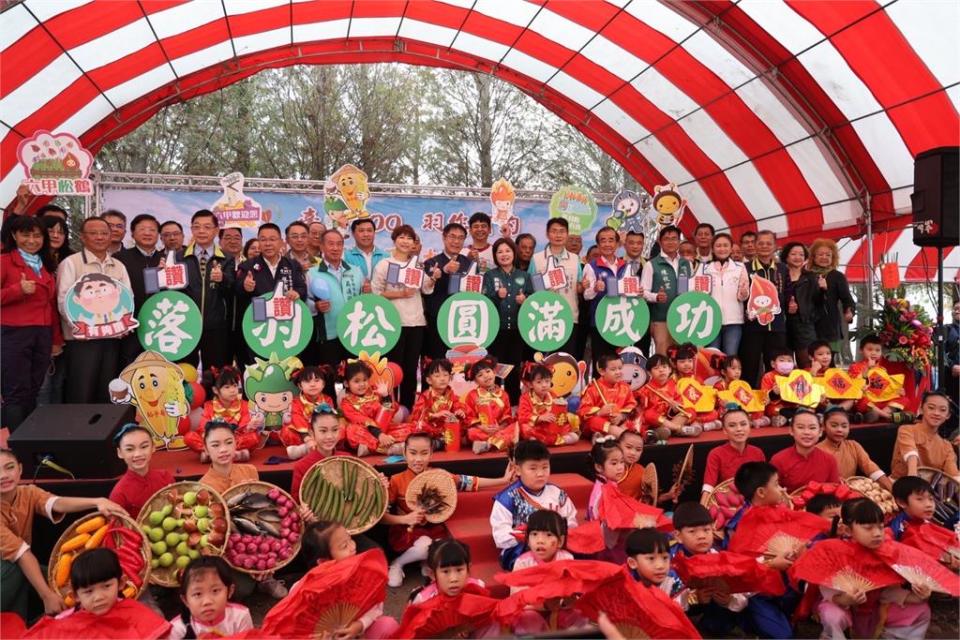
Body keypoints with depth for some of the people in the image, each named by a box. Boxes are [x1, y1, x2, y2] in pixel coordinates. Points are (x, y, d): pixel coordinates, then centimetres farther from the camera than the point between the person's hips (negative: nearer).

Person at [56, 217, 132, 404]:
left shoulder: (119, 266, 14)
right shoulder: (71, 263, 0)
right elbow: (64, 300, -8)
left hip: (112, 338, 5)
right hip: (81, 339, -4)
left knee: (107, 394, 10)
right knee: (80, 395, -3)